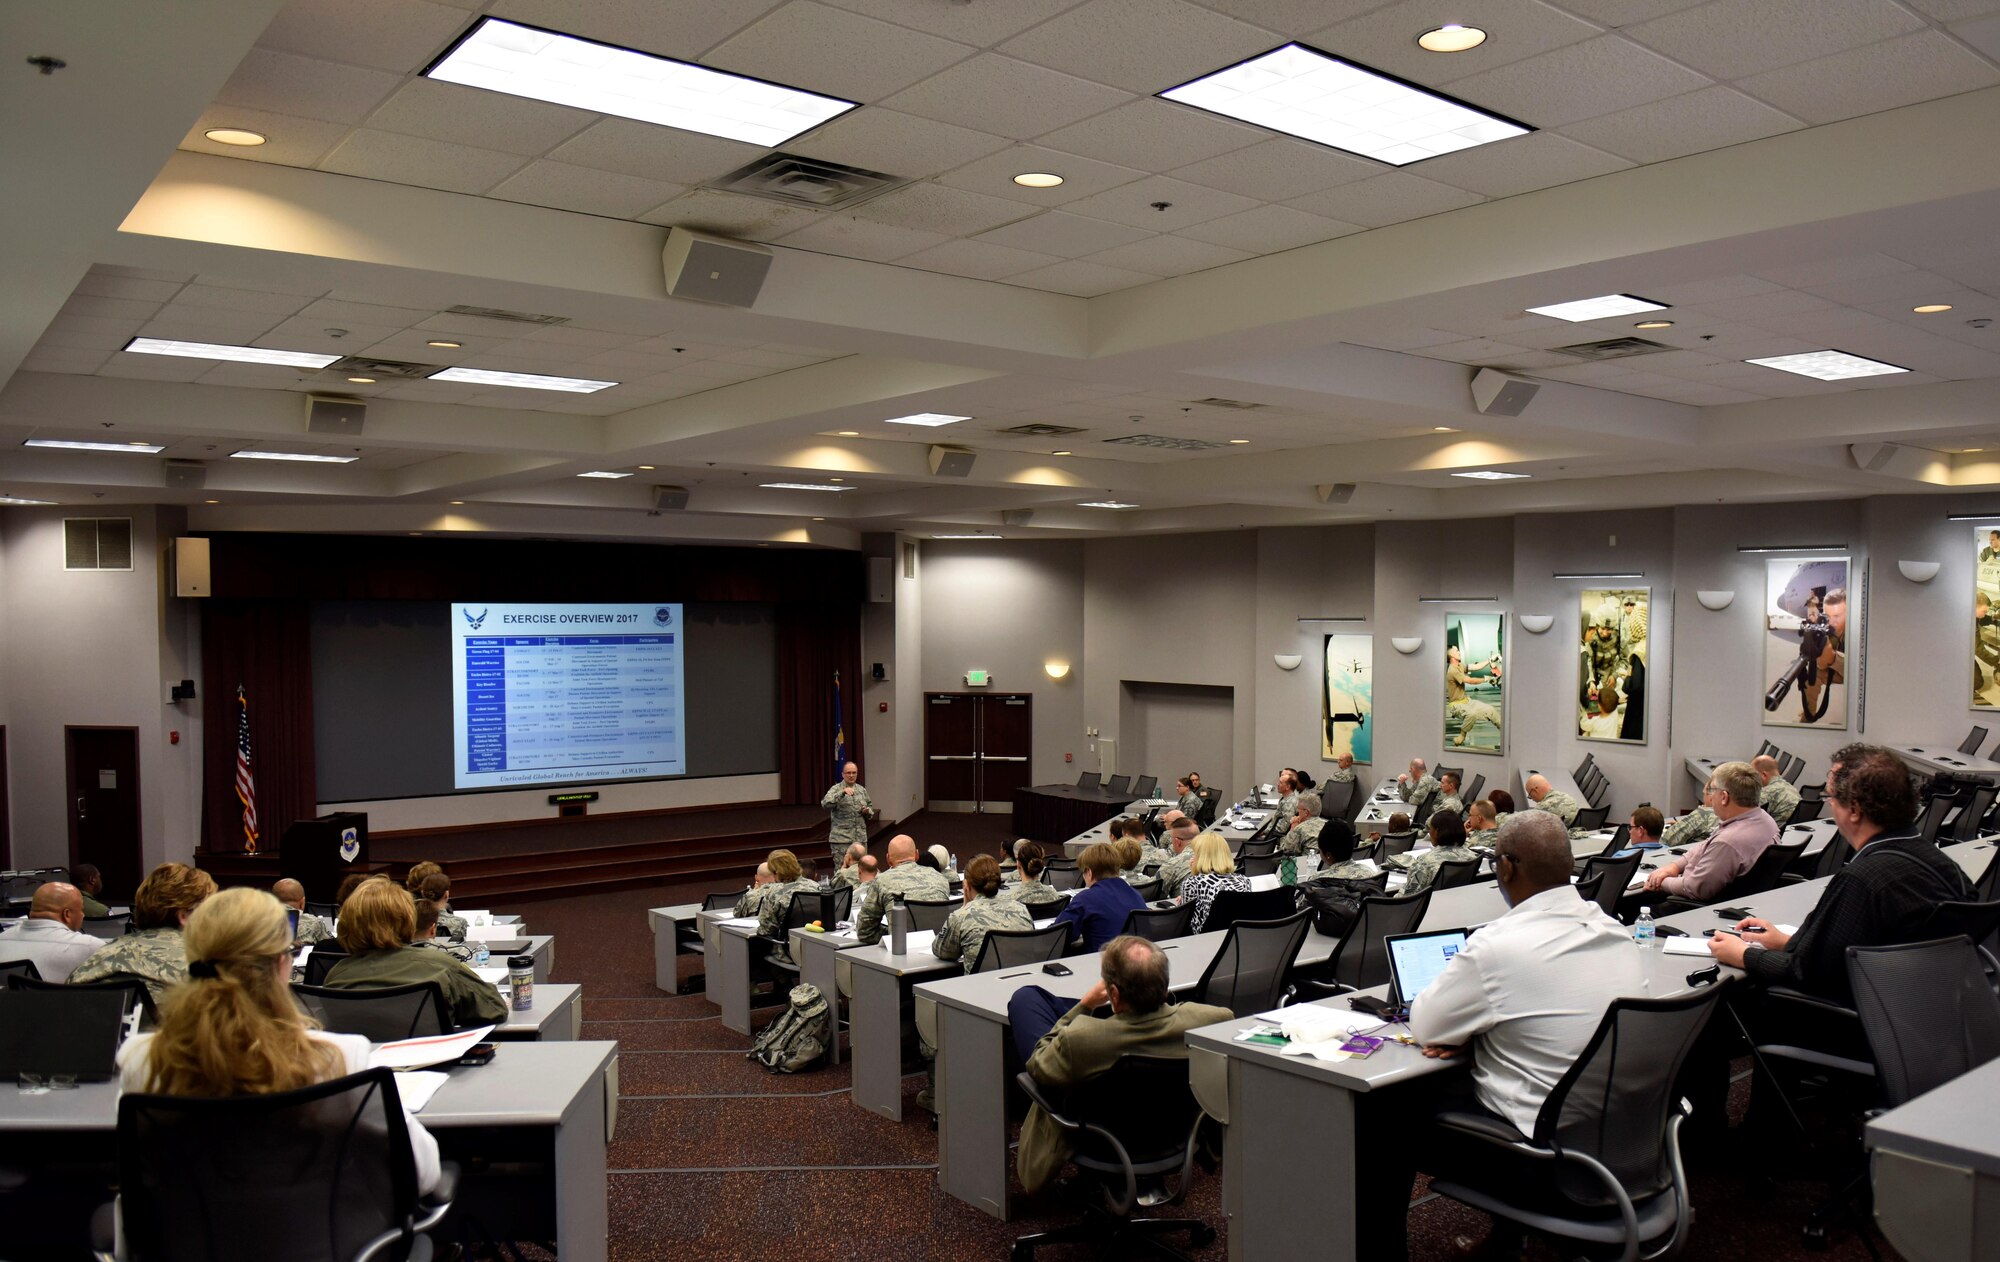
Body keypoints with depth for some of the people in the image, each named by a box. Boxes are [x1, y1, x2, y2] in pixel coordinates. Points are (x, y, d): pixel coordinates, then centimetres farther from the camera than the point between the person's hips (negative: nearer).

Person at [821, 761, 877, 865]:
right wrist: (842, 792, -30)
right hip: (841, 838, -5)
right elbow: (825, 803, -19)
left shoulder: (862, 790, 13)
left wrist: (867, 811, -2)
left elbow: (871, 807, 22)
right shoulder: (836, 789, -2)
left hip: (861, 837, 5)